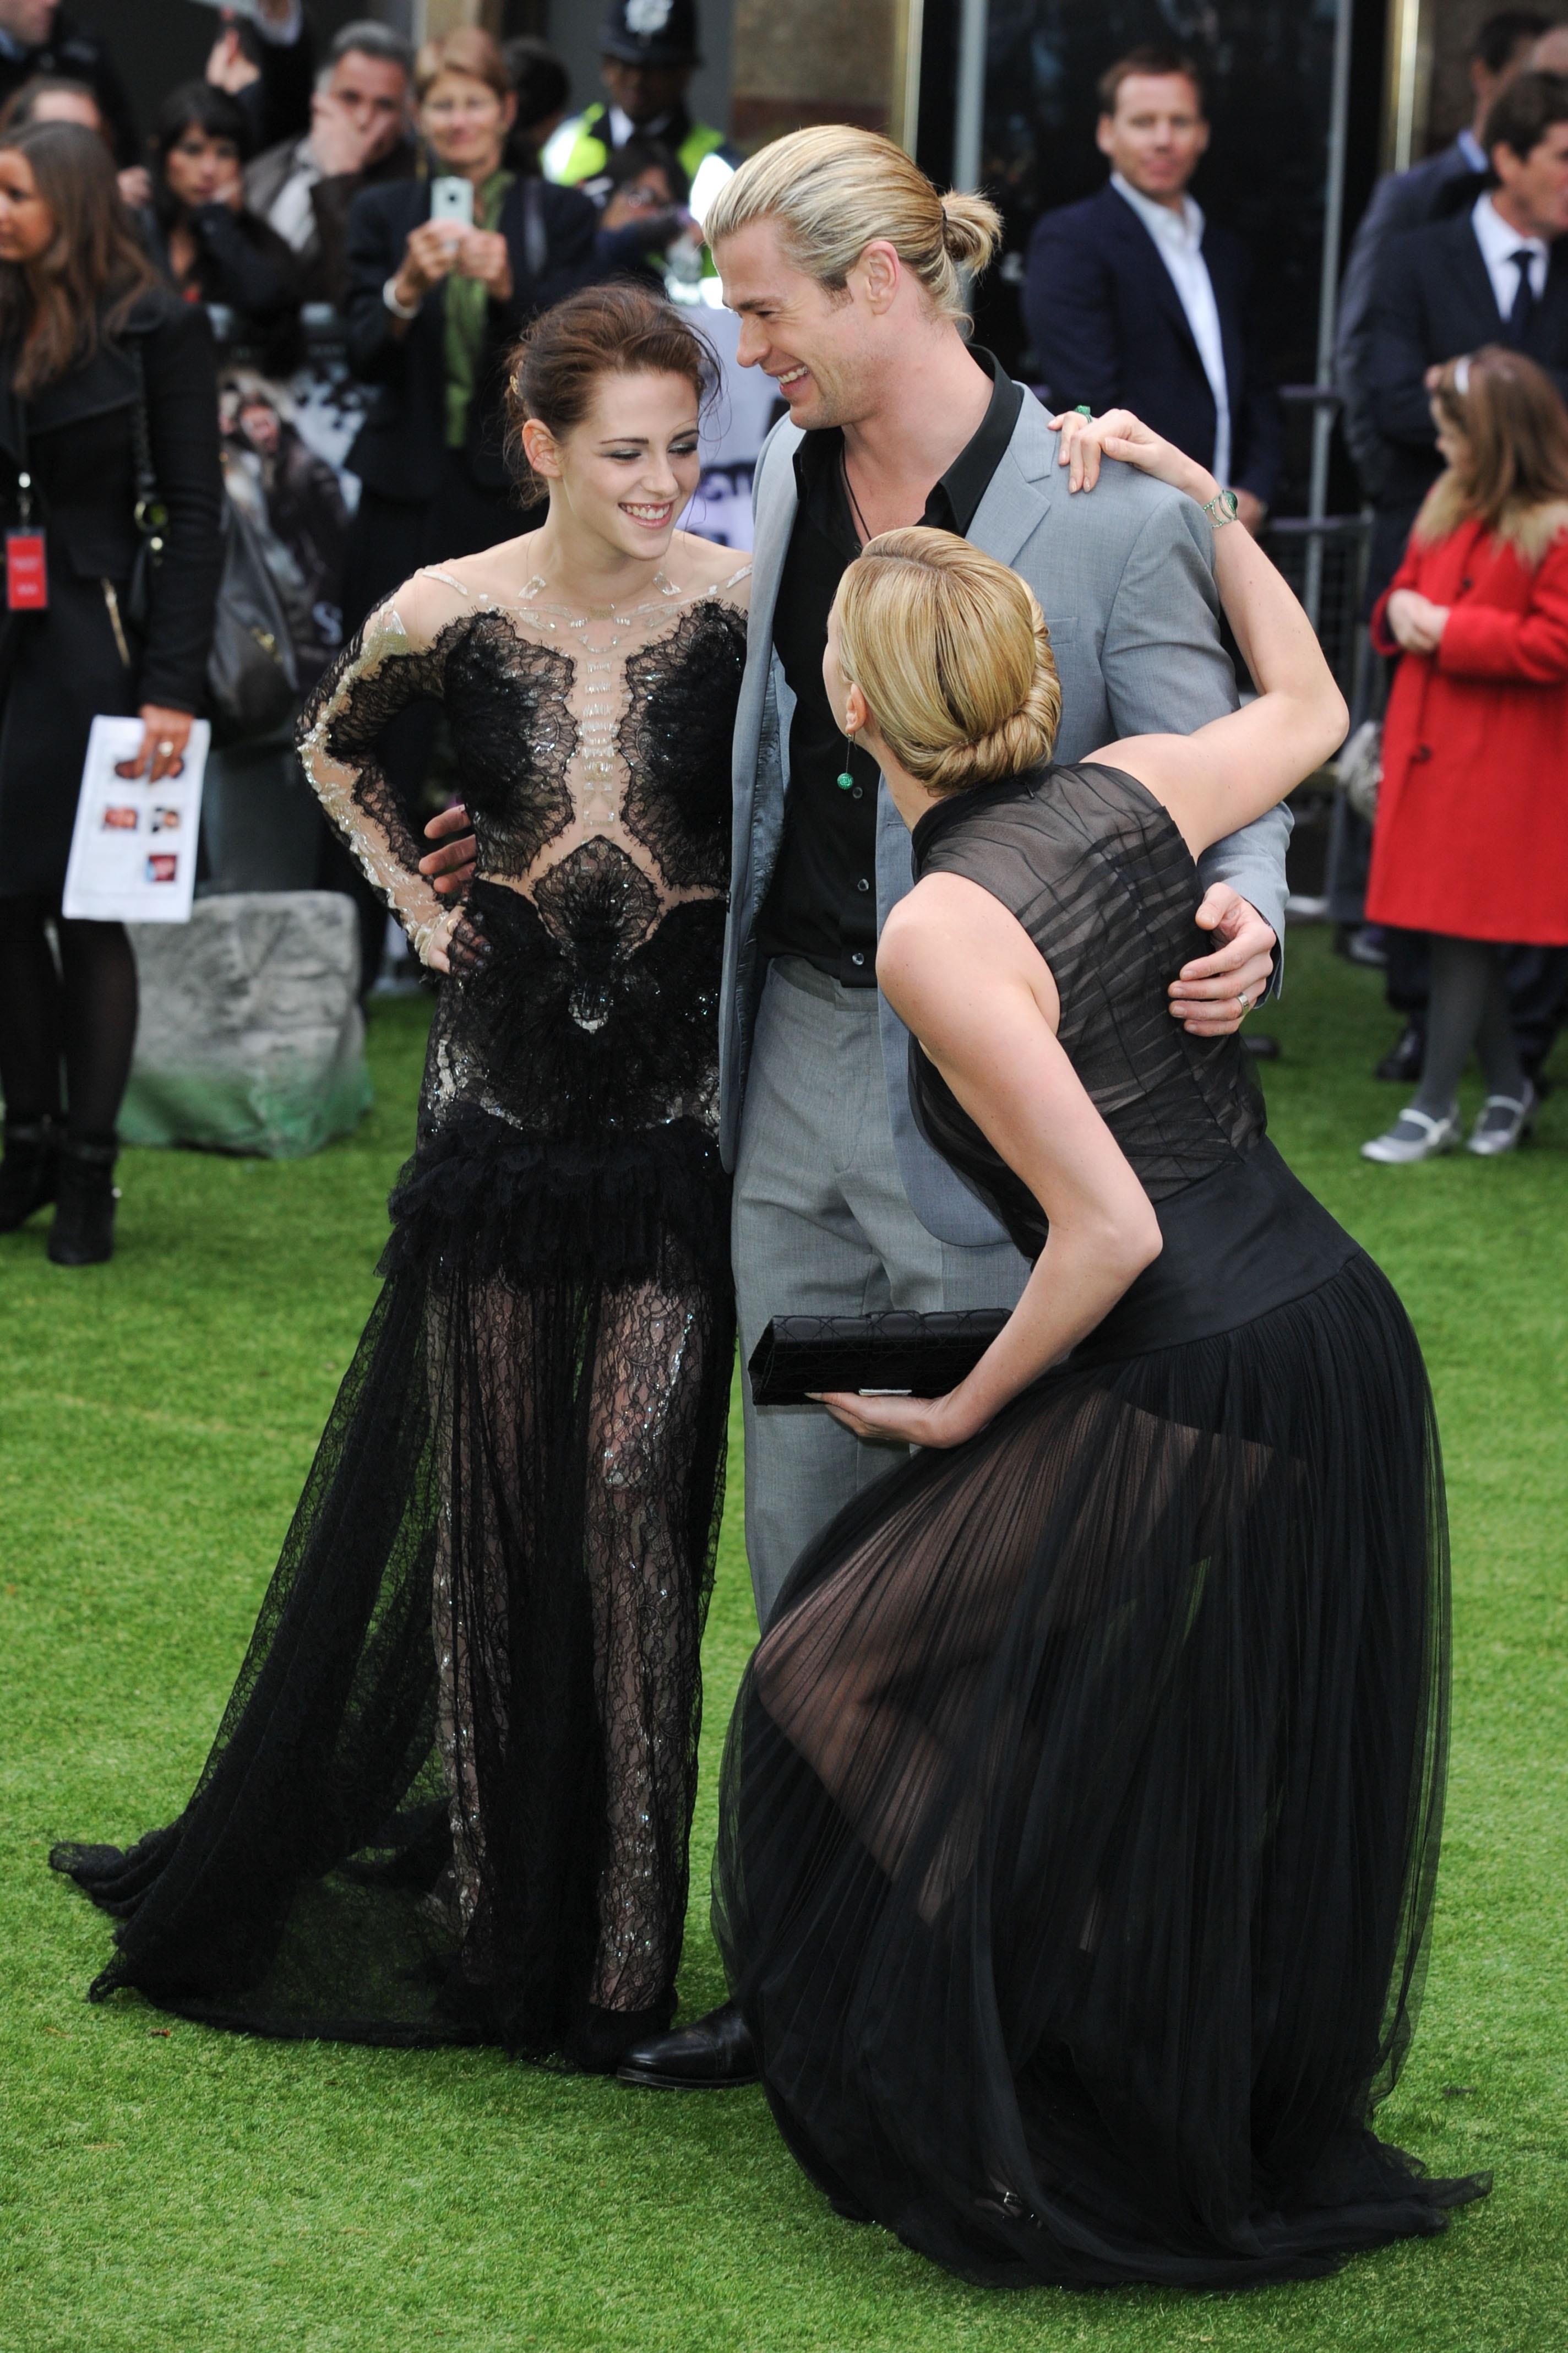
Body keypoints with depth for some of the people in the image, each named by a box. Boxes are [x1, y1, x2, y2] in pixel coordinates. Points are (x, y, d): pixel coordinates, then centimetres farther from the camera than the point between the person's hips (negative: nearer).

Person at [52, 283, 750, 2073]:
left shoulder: (748, 607, -8)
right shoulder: (449, 614, -4)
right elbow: (330, 747, 16)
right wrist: (418, 908, 8)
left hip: (679, 1089, -1)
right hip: (505, 1069, 1)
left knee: (632, 1490, -4)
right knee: (486, 1488, 7)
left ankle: (611, 1940, 4)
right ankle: (487, 1906, 20)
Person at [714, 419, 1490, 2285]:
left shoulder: (937, 932, -17)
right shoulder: (1134, 793, 3)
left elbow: (1111, 1233, -20)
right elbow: (1310, 705, 27)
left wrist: (958, 1414, -6)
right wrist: (1199, 499, 24)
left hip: (1194, 1396, -8)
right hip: (1337, 1331, 8)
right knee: (1262, 1780, 22)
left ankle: (1034, 2173, 18)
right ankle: (1271, 2128, 37)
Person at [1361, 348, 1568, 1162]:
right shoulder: (1448, 506, 12)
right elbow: (1409, 586, 24)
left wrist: (1450, 630, -18)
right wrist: (1401, 609, 0)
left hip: (1501, 766, -8)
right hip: (1430, 745, 8)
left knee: (1461, 929, -4)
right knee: (1458, 928, 10)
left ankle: (1434, 1107, 3)